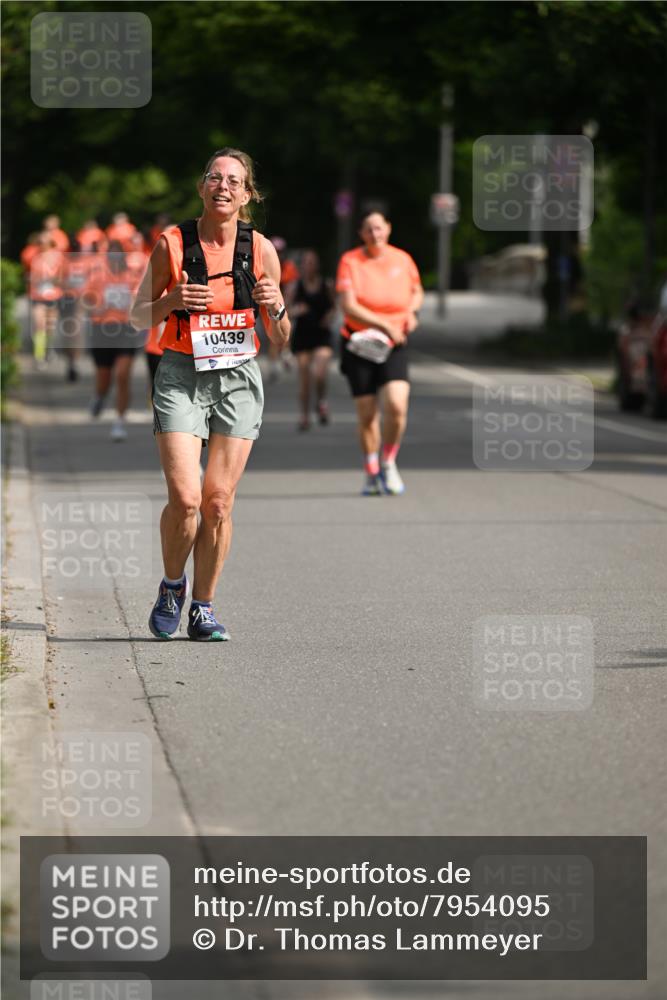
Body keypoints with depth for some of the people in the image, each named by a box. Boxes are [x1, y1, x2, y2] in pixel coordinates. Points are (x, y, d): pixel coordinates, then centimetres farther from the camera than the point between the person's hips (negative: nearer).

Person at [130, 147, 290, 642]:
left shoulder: (261, 249, -1)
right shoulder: (172, 243, -6)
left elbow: (280, 340, 6)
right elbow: (140, 316, 4)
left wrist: (277, 308, -15)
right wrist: (172, 300, -16)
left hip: (238, 378, 2)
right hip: (181, 376, -2)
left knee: (219, 502, -2)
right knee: (185, 497, -13)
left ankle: (203, 608, 13)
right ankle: (172, 587, 14)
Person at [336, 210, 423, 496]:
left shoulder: (402, 259, 3)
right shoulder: (350, 262, -7)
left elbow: (417, 291, 22)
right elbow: (348, 306, -17)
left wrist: (411, 311, 0)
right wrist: (385, 325, -23)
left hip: (394, 345, 1)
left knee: (396, 405, -18)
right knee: (367, 414, 1)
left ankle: (388, 463, 5)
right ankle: (372, 475, 18)